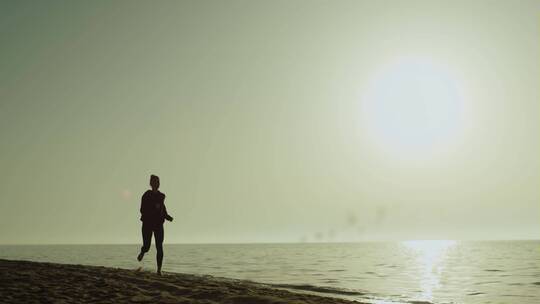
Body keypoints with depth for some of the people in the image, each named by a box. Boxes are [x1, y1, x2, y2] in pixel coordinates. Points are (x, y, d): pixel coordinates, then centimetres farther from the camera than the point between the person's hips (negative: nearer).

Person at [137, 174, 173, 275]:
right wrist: (154, 208, -24)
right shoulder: (146, 195, -5)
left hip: (158, 224, 3)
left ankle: (159, 270, -6)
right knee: (146, 247, 0)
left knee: (159, 247, -8)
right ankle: (142, 252, 39)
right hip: (147, 224, -3)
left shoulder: (161, 196, 9)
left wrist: (167, 216, 7)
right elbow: (143, 210, -12)